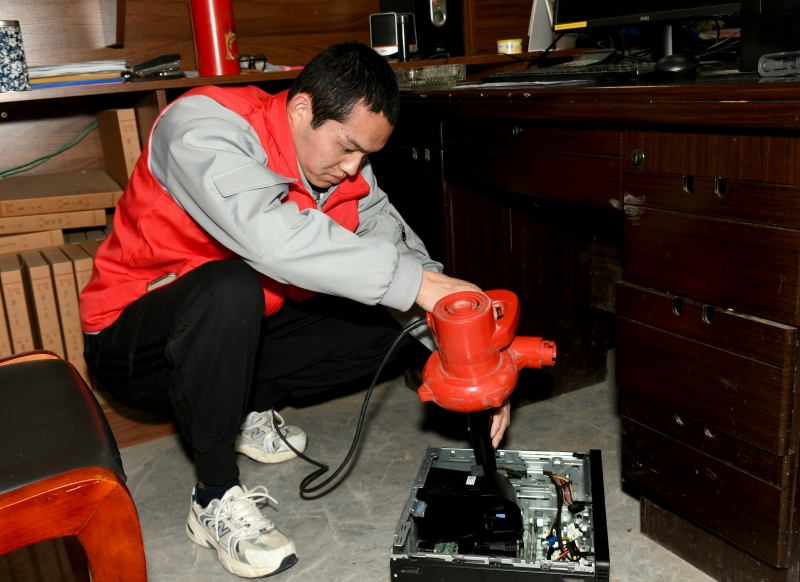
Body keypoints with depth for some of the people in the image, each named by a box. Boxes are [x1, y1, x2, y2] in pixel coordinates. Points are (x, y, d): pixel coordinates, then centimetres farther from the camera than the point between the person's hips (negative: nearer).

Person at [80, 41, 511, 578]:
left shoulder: (346, 166, -5)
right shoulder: (202, 123, -25)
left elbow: (400, 247, -7)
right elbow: (267, 232, -43)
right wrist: (414, 279, -45)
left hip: (233, 339, 6)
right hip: (130, 346, -6)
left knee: (385, 329, -7)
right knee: (231, 288, -38)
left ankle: (246, 410, 10)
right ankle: (217, 497, -20)